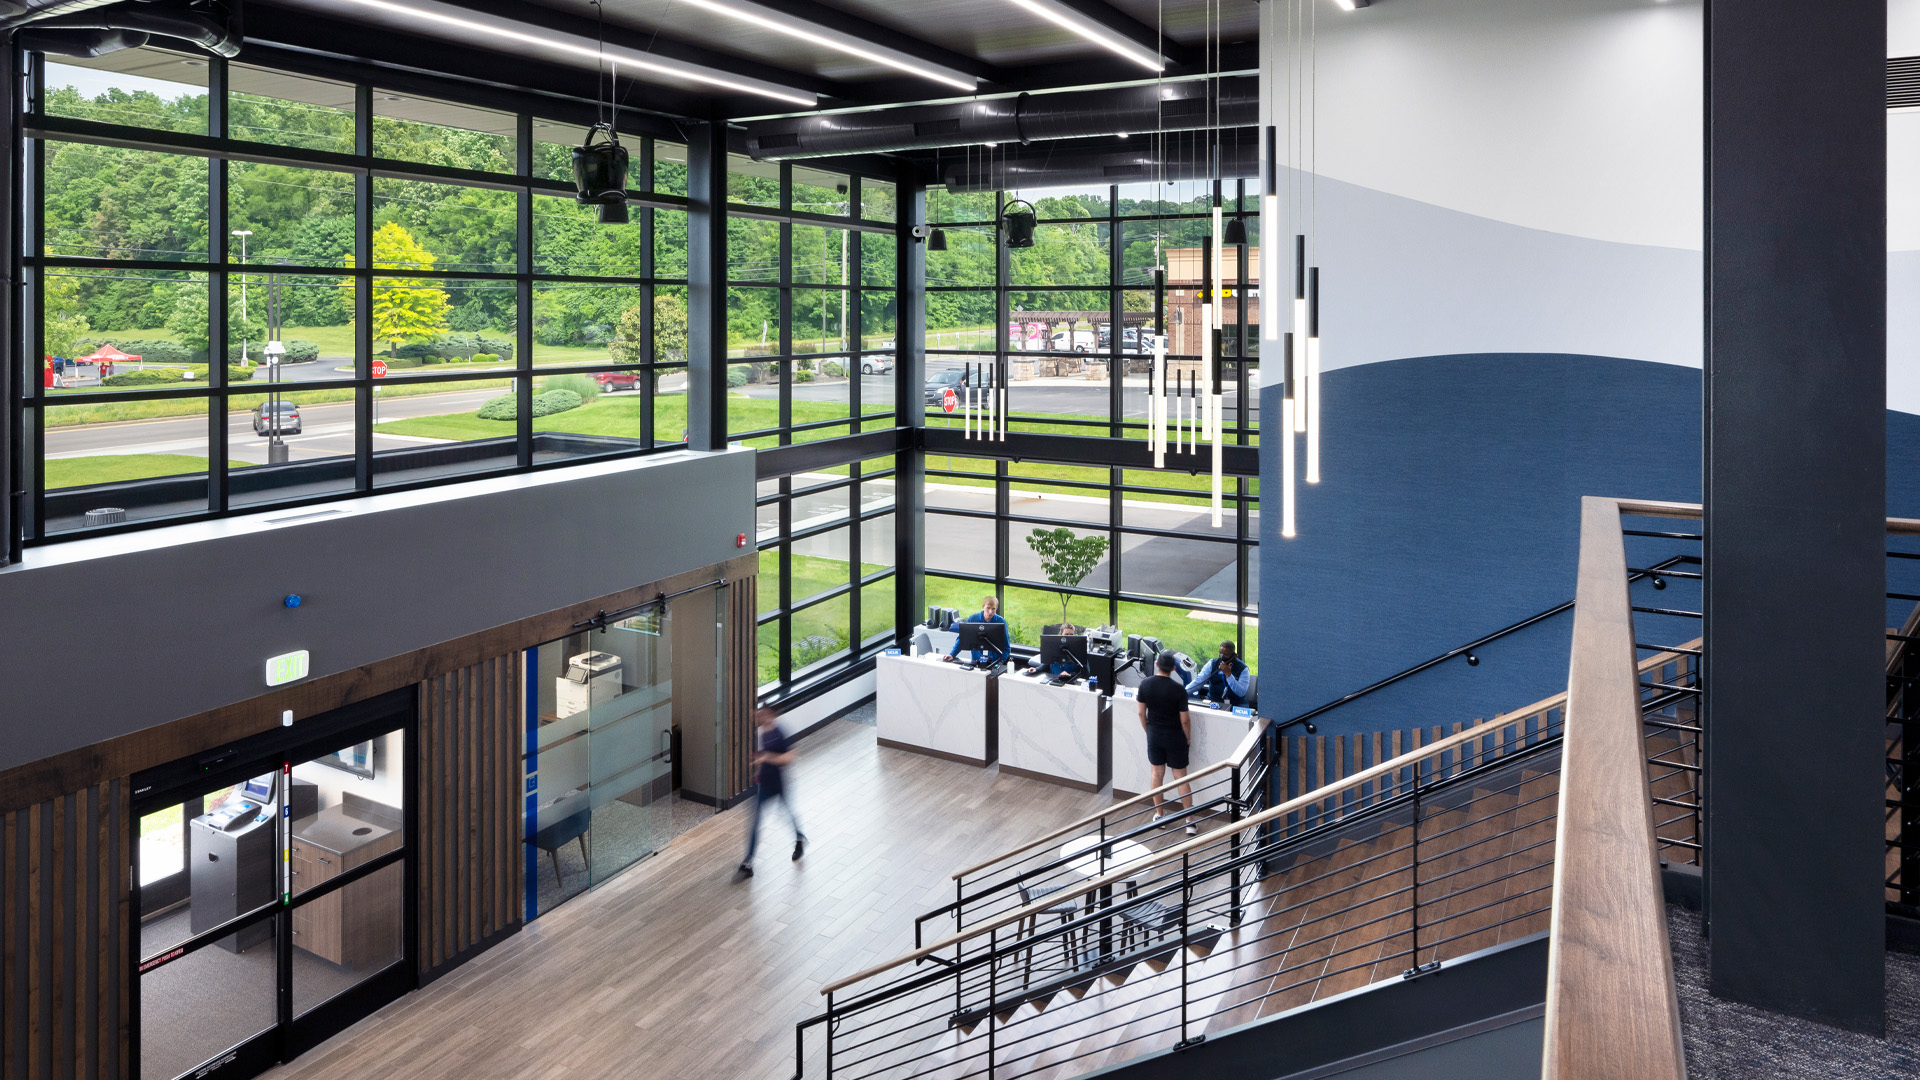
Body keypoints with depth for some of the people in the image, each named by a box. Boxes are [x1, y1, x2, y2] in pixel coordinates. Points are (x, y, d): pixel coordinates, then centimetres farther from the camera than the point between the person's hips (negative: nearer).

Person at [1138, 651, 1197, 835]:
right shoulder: (1178, 689, -20)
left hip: (1154, 735, 3)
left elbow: (1141, 713, -2)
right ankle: (1190, 822, 9)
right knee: (1181, 777, 6)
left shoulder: (1145, 684, -10)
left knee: (1157, 774, 16)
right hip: (1174, 737, -2)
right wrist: (1188, 738, 3)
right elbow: (1185, 719, -14)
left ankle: (1159, 815, 26)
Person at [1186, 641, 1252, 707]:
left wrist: (1228, 674, -21)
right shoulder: (1212, 664, 4)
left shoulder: (1242, 669, -3)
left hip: (1235, 704, -1)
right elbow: (1198, 681, -1)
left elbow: (1241, 693, -14)